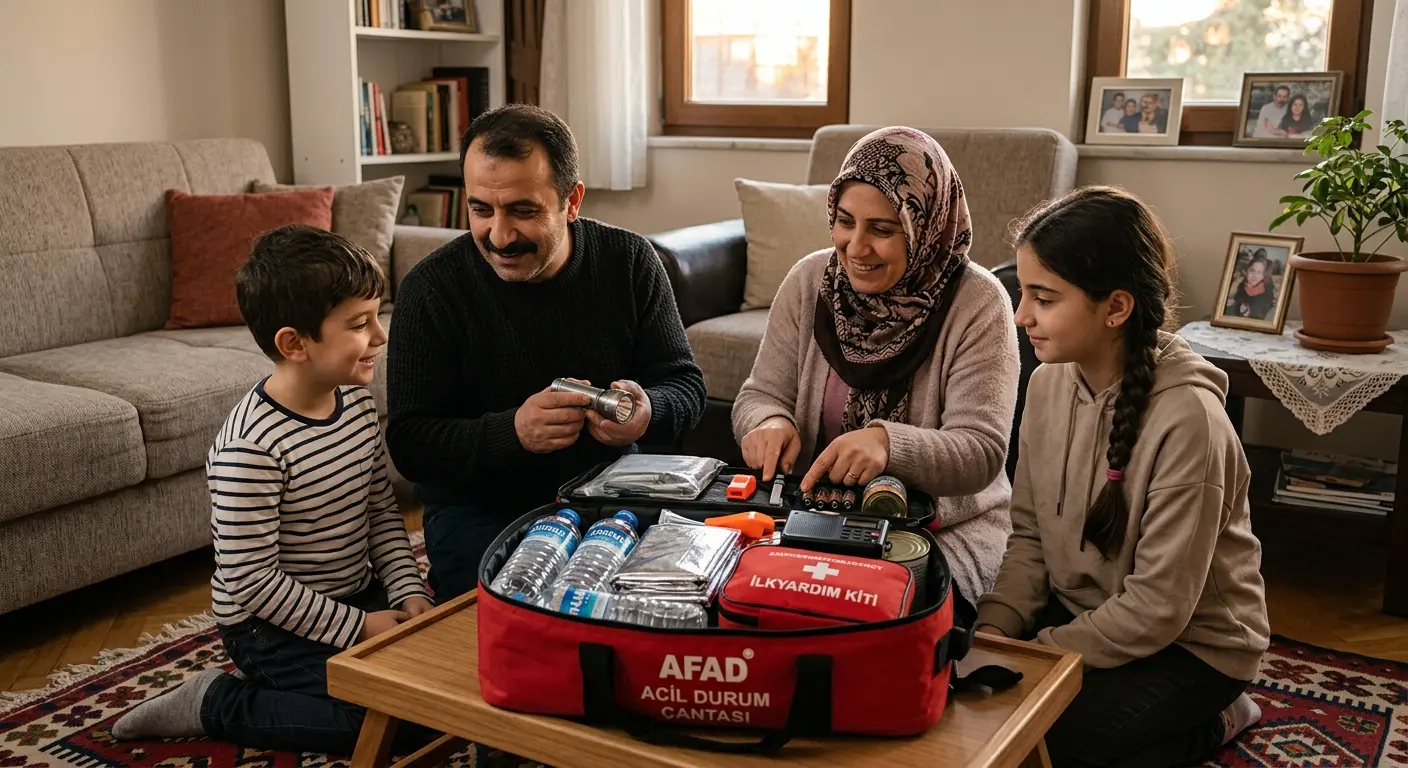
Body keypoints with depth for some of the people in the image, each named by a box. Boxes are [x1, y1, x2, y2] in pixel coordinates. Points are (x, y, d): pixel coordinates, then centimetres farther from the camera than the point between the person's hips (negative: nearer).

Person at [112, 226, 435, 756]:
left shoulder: (357, 400, -2)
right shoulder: (250, 447, -27)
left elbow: (381, 509, 8)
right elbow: (251, 581, -23)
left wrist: (408, 591, -5)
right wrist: (357, 628, -19)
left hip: (355, 594, 8)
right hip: (271, 625, -8)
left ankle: (287, 684, 16)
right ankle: (217, 704, -2)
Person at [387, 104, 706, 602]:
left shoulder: (630, 262, -3)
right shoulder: (431, 289, -9)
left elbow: (685, 385, 2)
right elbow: (409, 444, -11)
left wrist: (648, 413, -24)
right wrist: (512, 432, -30)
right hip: (481, 511, -3)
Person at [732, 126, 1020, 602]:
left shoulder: (978, 305, -12)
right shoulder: (808, 282, 1)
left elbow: (982, 453, -18)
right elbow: (761, 395, 5)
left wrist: (888, 442, -37)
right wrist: (770, 422, -21)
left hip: (948, 526, -3)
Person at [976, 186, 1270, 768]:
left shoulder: (1186, 417, -27)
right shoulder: (1049, 382, -7)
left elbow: (1157, 608, -24)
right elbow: (1029, 535, 0)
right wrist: (994, 630, -14)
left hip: (1189, 643, -6)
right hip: (1081, 611, 6)